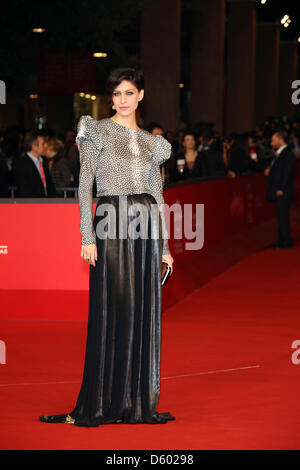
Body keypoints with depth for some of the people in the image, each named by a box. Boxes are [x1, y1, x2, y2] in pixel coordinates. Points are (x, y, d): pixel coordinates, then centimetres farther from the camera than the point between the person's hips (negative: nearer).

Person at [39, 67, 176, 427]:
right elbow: (85, 186, -4)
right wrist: (87, 237, -13)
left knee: (145, 315, 4)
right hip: (111, 226, -4)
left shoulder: (150, 141, 16)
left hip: (146, 229, 5)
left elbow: (158, 196, 16)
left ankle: (140, 402, 11)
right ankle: (103, 404, 1)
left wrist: (165, 245, 11)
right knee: (112, 313, -6)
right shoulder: (96, 132, 2)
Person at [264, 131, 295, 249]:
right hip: (277, 193, 10)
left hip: (283, 193, -10)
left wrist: (281, 189, -20)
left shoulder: (288, 154, -11)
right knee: (281, 217, 10)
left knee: (283, 217, -7)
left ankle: (286, 242, -4)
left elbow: (287, 173, -17)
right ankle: (281, 241, 13)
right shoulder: (278, 154, 19)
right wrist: (268, 171, 5)